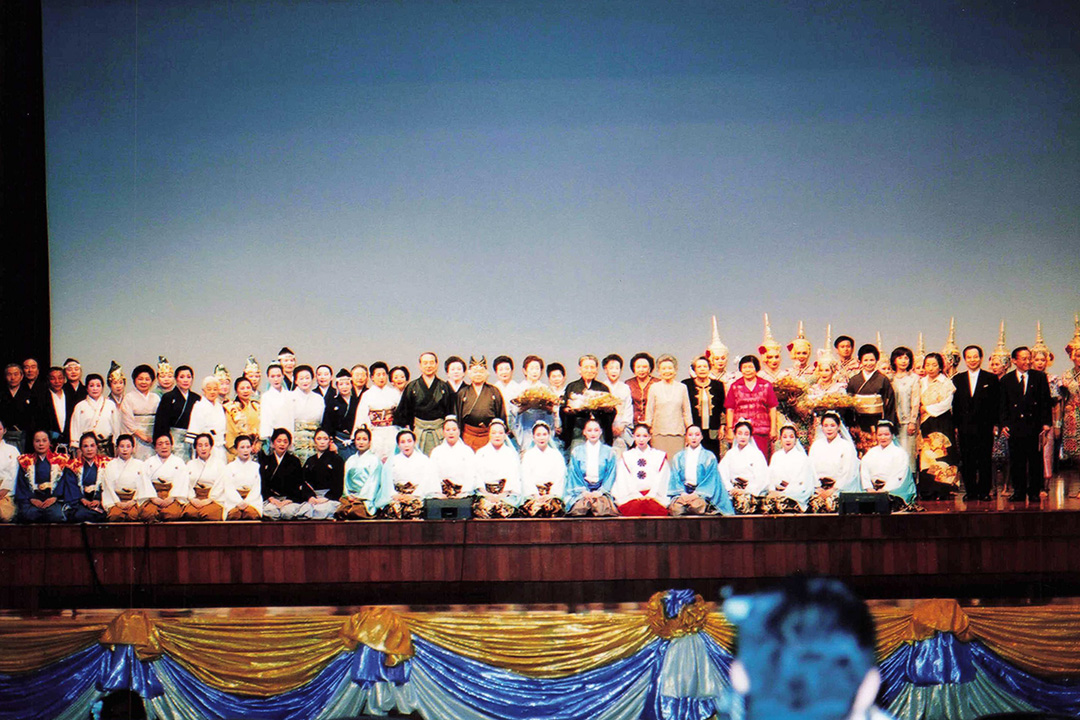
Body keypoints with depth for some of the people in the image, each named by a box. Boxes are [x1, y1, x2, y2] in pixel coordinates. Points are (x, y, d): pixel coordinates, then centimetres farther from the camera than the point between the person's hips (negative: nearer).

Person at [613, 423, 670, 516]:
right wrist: (638, 496, -8)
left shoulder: (660, 455, 21)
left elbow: (661, 480, 10)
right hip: (631, 497, 0)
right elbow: (625, 481, 8)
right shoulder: (626, 456, 21)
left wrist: (651, 495, -7)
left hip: (654, 496, 0)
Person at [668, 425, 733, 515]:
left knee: (696, 505, -38)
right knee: (675, 508, -34)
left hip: (701, 493, -1)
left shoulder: (709, 457, 10)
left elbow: (710, 480, 2)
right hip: (683, 492, 1)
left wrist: (697, 494, -14)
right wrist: (682, 493, -11)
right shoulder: (678, 457, 18)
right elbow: (675, 479, 10)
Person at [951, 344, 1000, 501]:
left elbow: (997, 403, 3)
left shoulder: (991, 379, 6)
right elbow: (955, 404, 9)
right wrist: (955, 424, 1)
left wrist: (994, 424, -4)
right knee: (967, 462, 2)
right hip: (965, 427, 2)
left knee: (985, 461, -1)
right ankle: (970, 491, 9)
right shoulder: (958, 379, 11)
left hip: (985, 427, -2)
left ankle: (984, 491, 5)